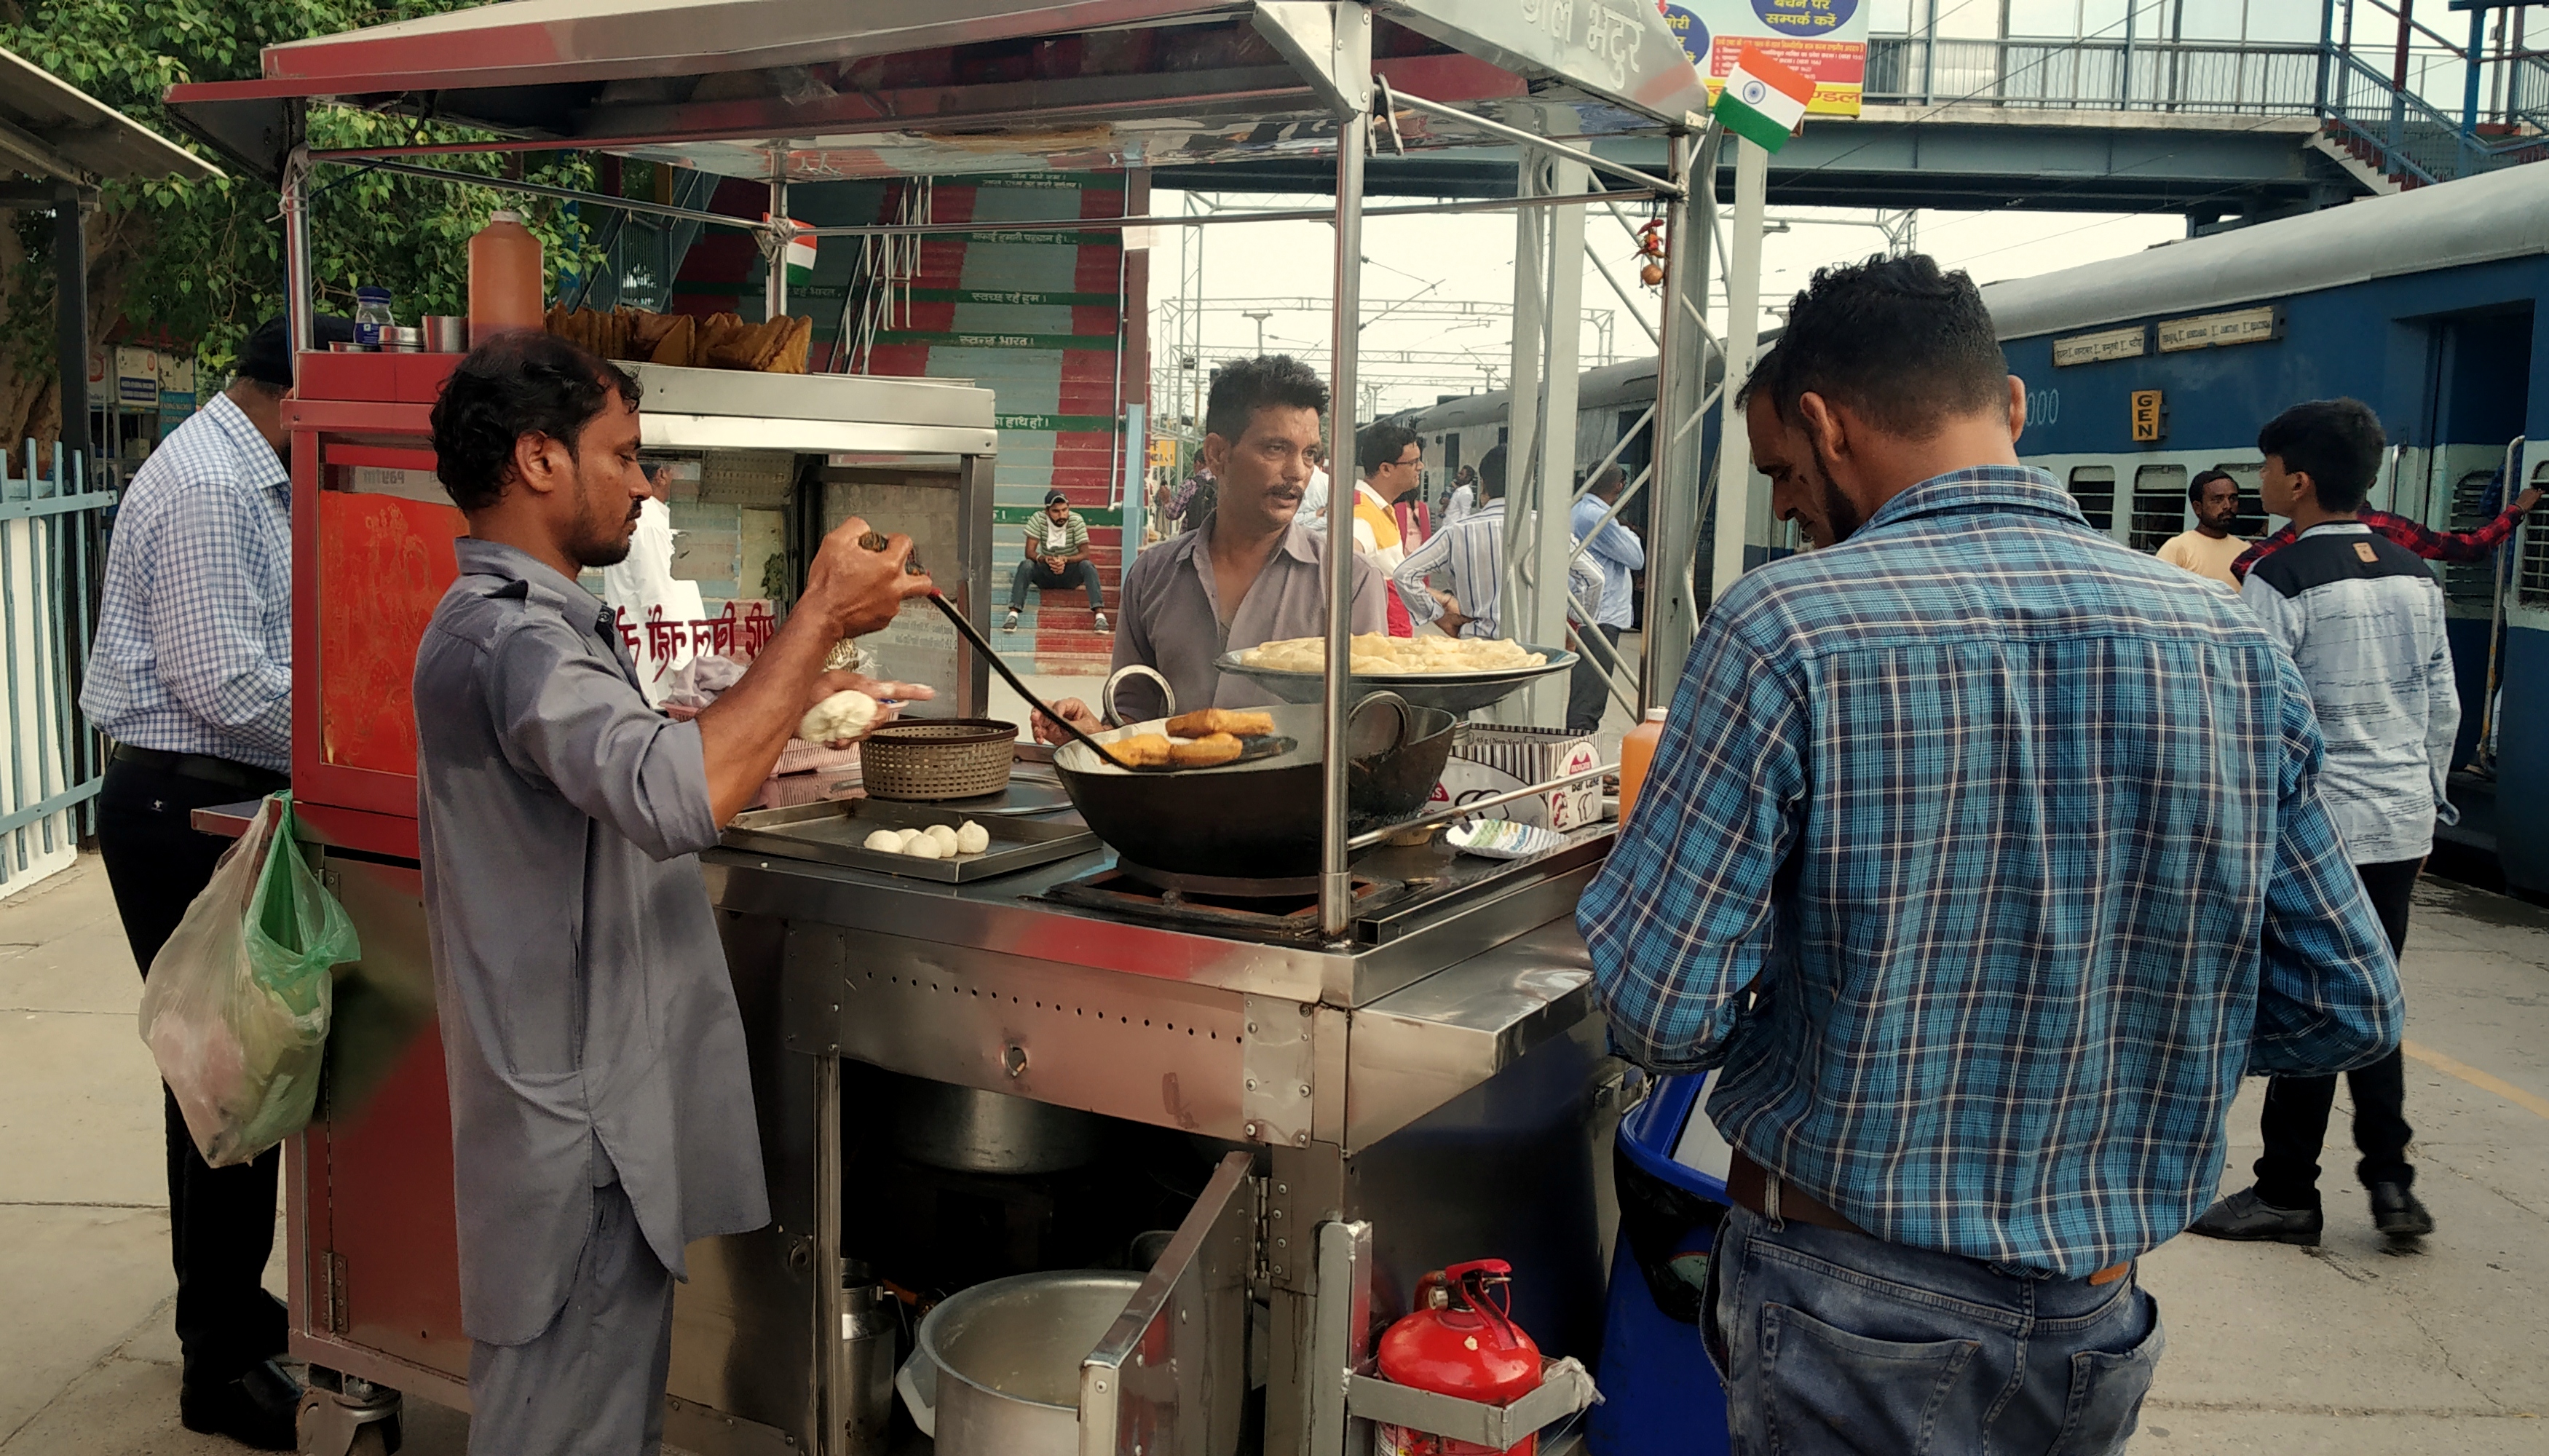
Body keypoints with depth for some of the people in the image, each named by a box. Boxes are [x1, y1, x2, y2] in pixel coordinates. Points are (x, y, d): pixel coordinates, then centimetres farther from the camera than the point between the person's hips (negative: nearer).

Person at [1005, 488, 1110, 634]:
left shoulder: (1076, 521, -15)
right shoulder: (1039, 520, -13)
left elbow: (1085, 553, -19)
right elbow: (1029, 552, -17)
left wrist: (1065, 560, -39)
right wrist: (1046, 559, -39)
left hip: (1070, 573, 0)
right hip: (1045, 572, 1)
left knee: (1087, 566, -30)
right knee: (1025, 565, -28)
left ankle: (1100, 615, -39)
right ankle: (1013, 614, -37)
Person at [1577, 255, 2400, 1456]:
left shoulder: (1782, 631, -20)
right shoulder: (2237, 649, -5)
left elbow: (1658, 1013, -20)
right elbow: (2349, 1010, 2)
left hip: (1844, 1314, -4)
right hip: (2094, 1327, 5)